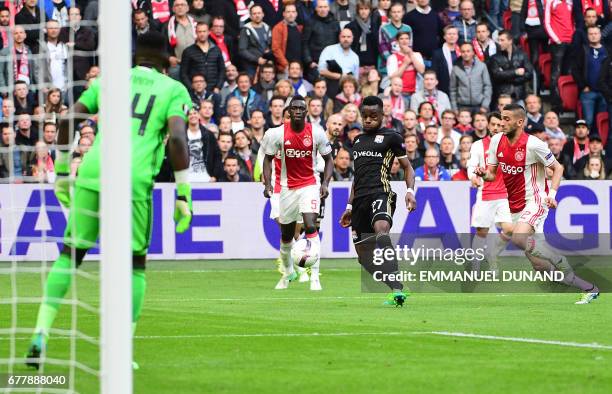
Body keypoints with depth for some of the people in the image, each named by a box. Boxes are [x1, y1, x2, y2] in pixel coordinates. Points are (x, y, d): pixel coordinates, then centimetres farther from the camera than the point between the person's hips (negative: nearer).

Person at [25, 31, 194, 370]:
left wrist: (62, 172, 20)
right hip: (133, 180, -2)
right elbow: (177, 138, -4)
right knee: (135, 264, 14)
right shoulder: (174, 91, 12)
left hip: (92, 174, 2)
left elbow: (67, 121, 12)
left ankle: (41, 333, 1)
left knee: (71, 253, 17)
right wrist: (183, 195, -3)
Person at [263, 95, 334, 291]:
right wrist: (267, 183, -9)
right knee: (286, 234, 12)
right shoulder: (277, 134, -8)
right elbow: (268, 158, 4)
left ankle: (314, 276, -21)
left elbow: (328, 159, 3)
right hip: (287, 187, 2)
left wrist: (325, 183, -10)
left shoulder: (316, 133, -8)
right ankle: (288, 272, 37)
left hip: (309, 185, -2)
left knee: (310, 226, -20)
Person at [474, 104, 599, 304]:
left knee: (519, 238, -34)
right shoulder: (497, 141, 2)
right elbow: (492, 174, 8)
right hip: (515, 205, 7)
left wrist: (552, 194, -19)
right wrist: (484, 173, -15)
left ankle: (560, 262, -13)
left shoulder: (533, 145, -16)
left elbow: (558, 168, -6)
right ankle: (588, 288, 16)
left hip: (534, 201, -7)